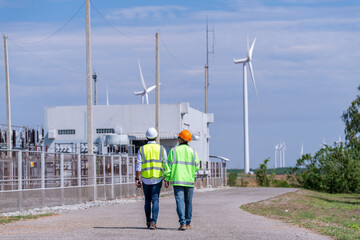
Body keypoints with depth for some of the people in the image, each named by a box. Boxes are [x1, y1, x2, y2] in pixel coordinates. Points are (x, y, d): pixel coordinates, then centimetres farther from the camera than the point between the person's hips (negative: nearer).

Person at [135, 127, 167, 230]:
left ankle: (148, 221, 25)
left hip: (146, 179, 1)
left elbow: (139, 165, -3)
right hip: (157, 179, -1)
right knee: (155, 200, -4)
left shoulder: (142, 149, 2)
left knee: (147, 201, 16)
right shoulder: (161, 148, 2)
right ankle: (153, 222, -17)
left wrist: (137, 179, -1)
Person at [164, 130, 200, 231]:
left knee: (180, 201, -5)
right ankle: (188, 223, 21)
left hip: (177, 180, -2)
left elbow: (168, 165, -4)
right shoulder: (192, 152, 3)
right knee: (188, 202, 15)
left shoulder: (174, 150, -2)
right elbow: (196, 167, 5)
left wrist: (167, 179, 2)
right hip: (189, 181, 2)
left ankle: (182, 223, -17)